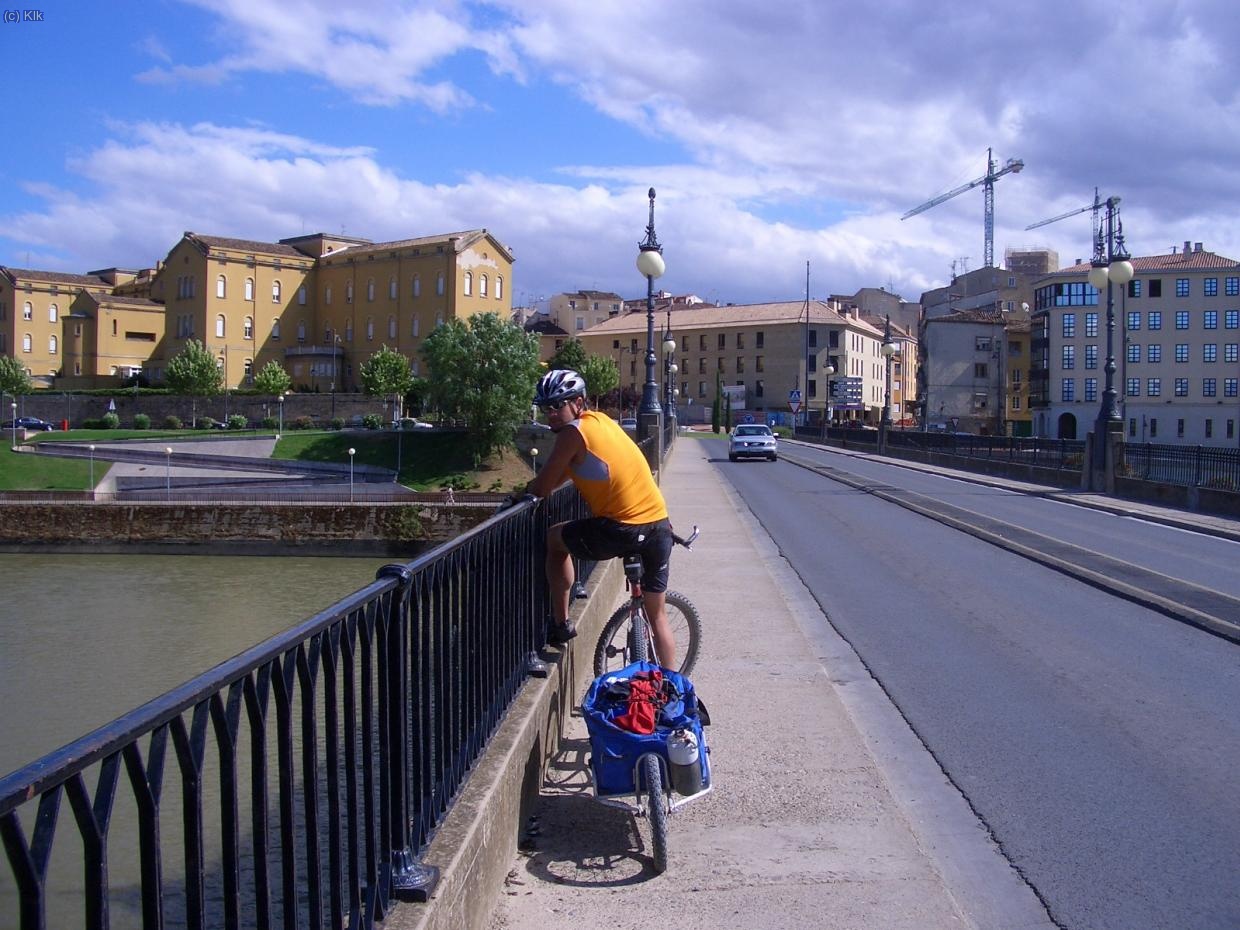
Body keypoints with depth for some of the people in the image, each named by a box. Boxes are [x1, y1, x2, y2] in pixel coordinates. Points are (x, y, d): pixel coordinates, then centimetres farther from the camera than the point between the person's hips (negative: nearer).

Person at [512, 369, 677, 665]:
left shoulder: (573, 432, -8)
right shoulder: (601, 419, 17)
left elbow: (542, 488, -3)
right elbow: (564, 474, 27)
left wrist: (526, 489, 16)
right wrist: (537, 485, 19)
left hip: (622, 530, -7)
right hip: (660, 526, 8)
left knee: (554, 538, 20)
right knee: (657, 616, 19)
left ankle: (560, 625, 21)